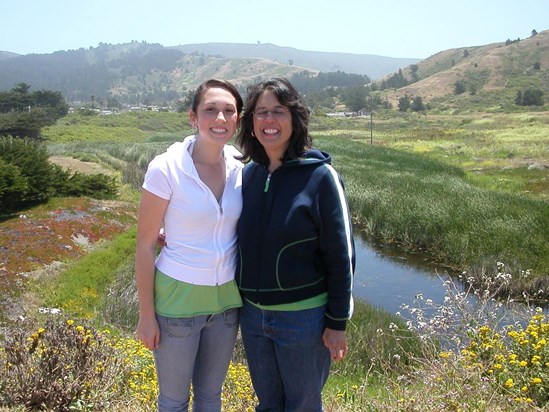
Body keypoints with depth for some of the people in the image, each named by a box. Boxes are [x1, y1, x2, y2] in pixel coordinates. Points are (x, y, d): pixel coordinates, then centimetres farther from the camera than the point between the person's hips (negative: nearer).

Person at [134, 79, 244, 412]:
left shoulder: (240, 168, -3)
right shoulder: (166, 169, -17)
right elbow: (145, 245, -12)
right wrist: (146, 315, -9)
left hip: (226, 298, 4)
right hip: (178, 298, -4)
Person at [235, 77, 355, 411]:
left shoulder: (320, 176, -14)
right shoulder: (248, 174, 2)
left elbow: (341, 255, -12)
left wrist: (337, 323, -11)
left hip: (303, 318, -5)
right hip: (252, 313, 5)